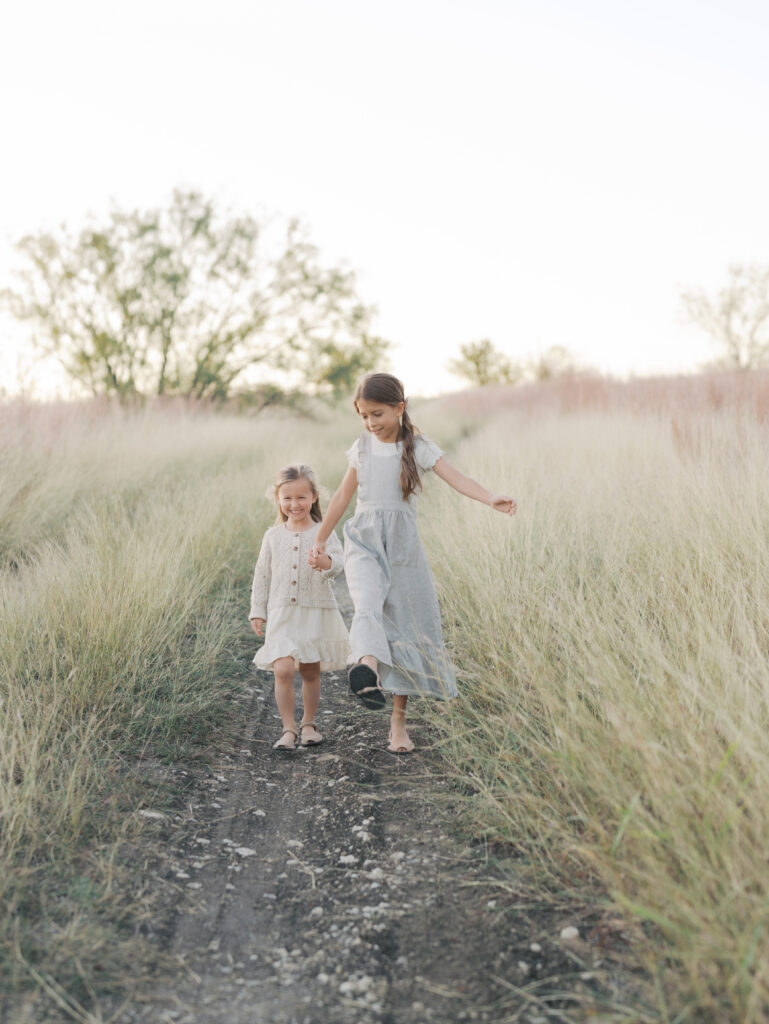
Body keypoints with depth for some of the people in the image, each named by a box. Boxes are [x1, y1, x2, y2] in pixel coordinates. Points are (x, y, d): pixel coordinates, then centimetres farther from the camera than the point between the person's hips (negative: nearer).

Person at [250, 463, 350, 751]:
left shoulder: (323, 533, -3)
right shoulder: (273, 536, 4)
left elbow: (338, 562, -18)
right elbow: (262, 575, 10)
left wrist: (326, 563, -41)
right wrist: (257, 611, 9)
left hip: (316, 614, 0)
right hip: (281, 614, 0)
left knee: (311, 672, 11)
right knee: (283, 670, -14)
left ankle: (308, 724, 30)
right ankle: (289, 728, -3)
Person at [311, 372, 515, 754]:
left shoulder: (418, 447, -1)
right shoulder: (362, 448, 8)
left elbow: (455, 477, -15)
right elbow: (343, 496, 17)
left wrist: (491, 499, -33)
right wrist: (320, 540, 21)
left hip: (403, 545, -1)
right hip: (364, 541, 1)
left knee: (409, 626, 0)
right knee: (368, 600, -30)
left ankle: (398, 720, 12)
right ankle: (368, 667, -58)